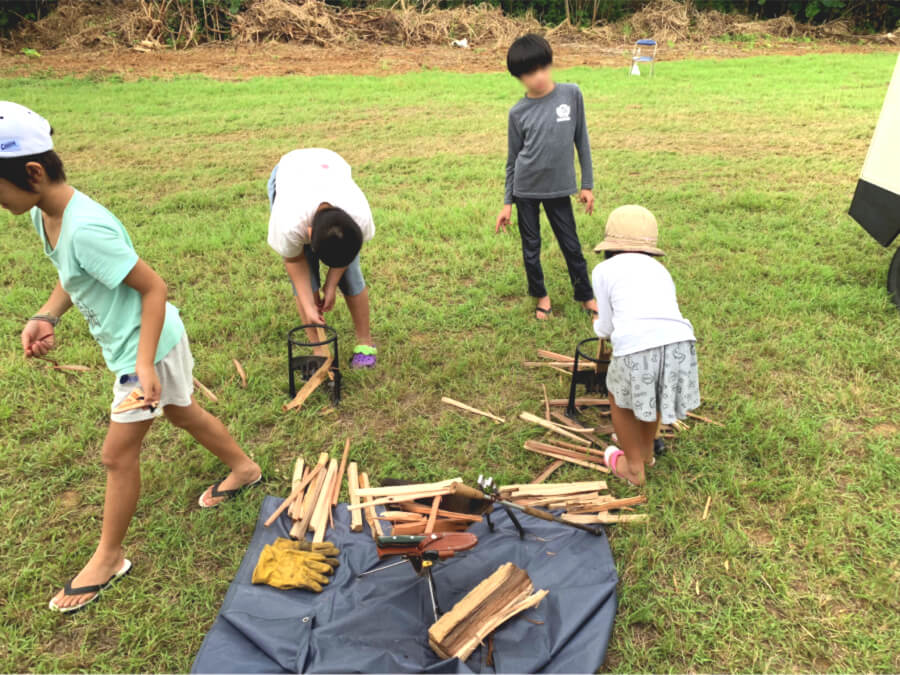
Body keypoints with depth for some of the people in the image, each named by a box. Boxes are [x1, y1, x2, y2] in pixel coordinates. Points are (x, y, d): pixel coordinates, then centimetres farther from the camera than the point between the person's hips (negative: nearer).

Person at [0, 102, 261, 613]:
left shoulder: (85, 229, -31)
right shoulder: (44, 215, -3)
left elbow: (154, 286, -27)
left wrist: (144, 362, -30)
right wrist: (46, 317, -6)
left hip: (148, 345, -9)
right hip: (129, 342, 9)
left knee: (118, 454, 3)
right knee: (182, 412, 26)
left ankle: (109, 558, 24)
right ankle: (244, 469, 48)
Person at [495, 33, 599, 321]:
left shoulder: (572, 94, -5)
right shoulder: (518, 112, -6)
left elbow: (581, 140, 2)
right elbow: (513, 159, 2)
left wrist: (587, 184, 3)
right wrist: (507, 202, 3)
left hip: (559, 188, 0)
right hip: (526, 190, 0)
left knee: (571, 244, 10)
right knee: (531, 246, 11)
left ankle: (586, 295, 28)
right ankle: (541, 295, 32)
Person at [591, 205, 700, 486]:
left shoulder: (604, 269, 16)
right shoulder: (659, 267, 28)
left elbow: (606, 327, 18)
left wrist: (598, 325, 42)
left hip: (636, 347, -4)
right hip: (679, 342, 4)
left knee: (619, 398, 26)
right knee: (651, 391, 33)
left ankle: (634, 468, 39)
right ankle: (645, 450, 54)